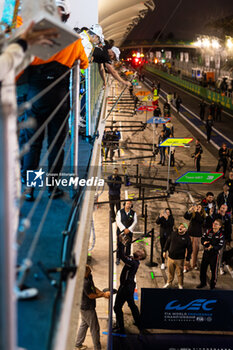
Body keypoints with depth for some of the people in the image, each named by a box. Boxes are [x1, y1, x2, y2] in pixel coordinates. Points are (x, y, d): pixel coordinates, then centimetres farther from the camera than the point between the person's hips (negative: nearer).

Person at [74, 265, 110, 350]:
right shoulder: (85, 283, -33)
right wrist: (103, 295, -14)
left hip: (84, 307, 10)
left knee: (84, 325, 23)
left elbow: (94, 288, 7)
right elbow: (91, 296, -23)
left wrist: (103, 293, -7)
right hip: (88, 309, -10)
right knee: (95, 328, 5)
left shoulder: (89, 277, -3)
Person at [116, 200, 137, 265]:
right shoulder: (120, 212, -2)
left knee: (128, 245, 4)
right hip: (121, 231, -1)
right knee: (119, 245, 1)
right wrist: (124, 229, -17)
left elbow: (135, 222, -3)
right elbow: (118, 221, -8)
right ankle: (118, 259, 12)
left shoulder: (133, 213, 3)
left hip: (129, 231, 1)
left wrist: (129, 229, -13)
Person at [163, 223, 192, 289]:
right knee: (170, 272, 17)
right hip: (170, 257, 3)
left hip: (179, 259, -3)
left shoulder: (187, 237, -8)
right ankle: (169, 283, 35)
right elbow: (168, 242, 12)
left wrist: (187, 259, -4)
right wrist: (164, 251, 10)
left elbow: (189, 249, -3)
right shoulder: (173, 233, 1)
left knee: (180, 273, 7)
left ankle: (180, 285, 25)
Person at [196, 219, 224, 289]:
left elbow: (220, 246, -16)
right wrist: (204, 242, -18)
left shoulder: (221, 235, -12)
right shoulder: (208, 231, 0)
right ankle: (203, 283, 34)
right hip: (206, 252, 4)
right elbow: (202, 238, 4)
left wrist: (212, 247, -30)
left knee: (214, 270, 6)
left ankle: (213, 285, 25)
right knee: (203, 268, 14)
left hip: (214, 254, -4)